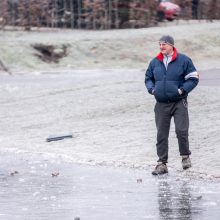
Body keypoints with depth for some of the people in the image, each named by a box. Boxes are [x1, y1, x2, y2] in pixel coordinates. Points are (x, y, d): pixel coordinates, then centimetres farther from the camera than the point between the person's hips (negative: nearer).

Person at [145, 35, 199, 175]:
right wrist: (152, 89, 2)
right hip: (161, 104, 4)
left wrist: (182, 90, -13)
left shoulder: (183, 60, -3)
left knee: (181, 131, -12)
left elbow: (193, 79, -1)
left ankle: (185, 156, 11)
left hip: (179, 103, -4)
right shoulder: (155, 62, 9)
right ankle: (162, 163, 8)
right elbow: (148, 78, 21)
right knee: (161, 135, 3)